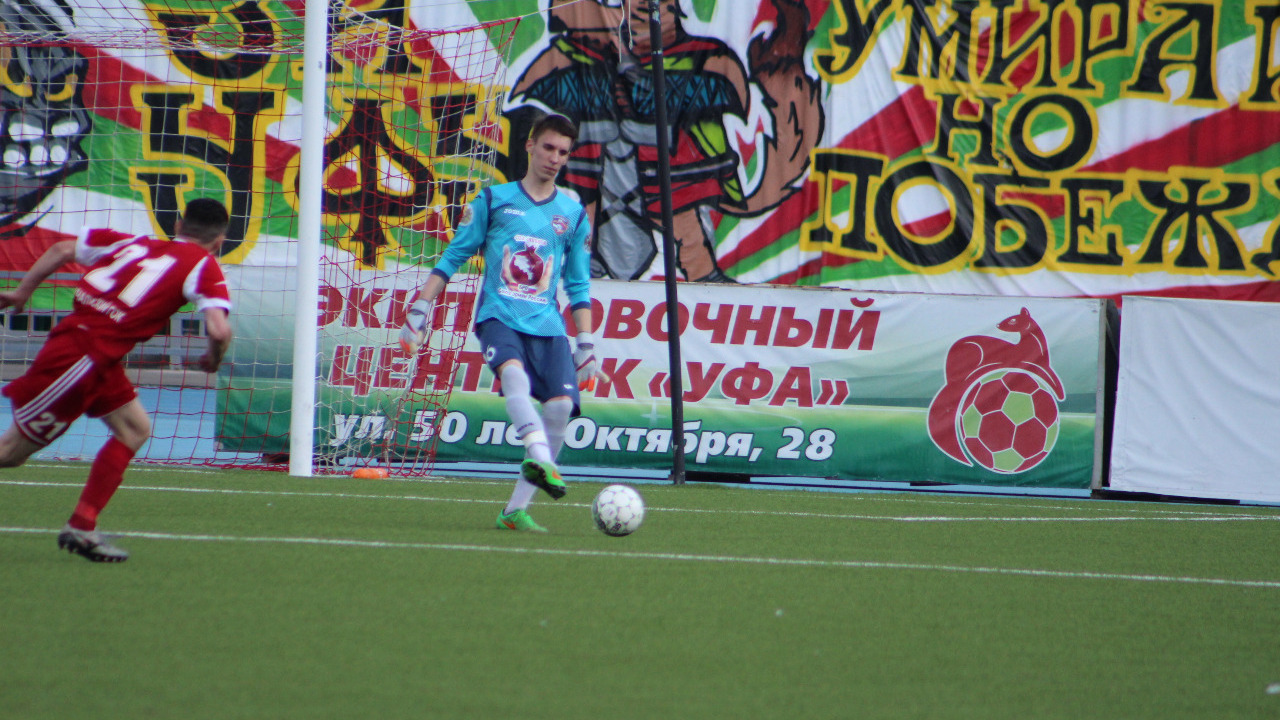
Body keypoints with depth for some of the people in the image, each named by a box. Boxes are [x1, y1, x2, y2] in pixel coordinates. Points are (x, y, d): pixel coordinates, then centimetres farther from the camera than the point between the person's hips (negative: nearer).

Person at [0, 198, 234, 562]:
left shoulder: (136, 243, 19)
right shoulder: (204, 266, 0)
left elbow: (61, 249, 20)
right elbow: (219, 330, -14)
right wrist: (214, 360, 7)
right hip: (82, 355, -7)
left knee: (135, 429, 15)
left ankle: (81, 527, 11)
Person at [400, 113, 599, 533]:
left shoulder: (573, 215, 15)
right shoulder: (494, 200, 10)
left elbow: (578, 286, 19)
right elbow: (454, 257, 13)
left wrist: (586, 345, 12)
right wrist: (420, 310, 7)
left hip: (547, 325, 3)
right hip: (498, 316, -3)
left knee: (561, 403, -17)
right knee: (514, 374, -34)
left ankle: (516, 509, -10)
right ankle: (540, 460, -58)